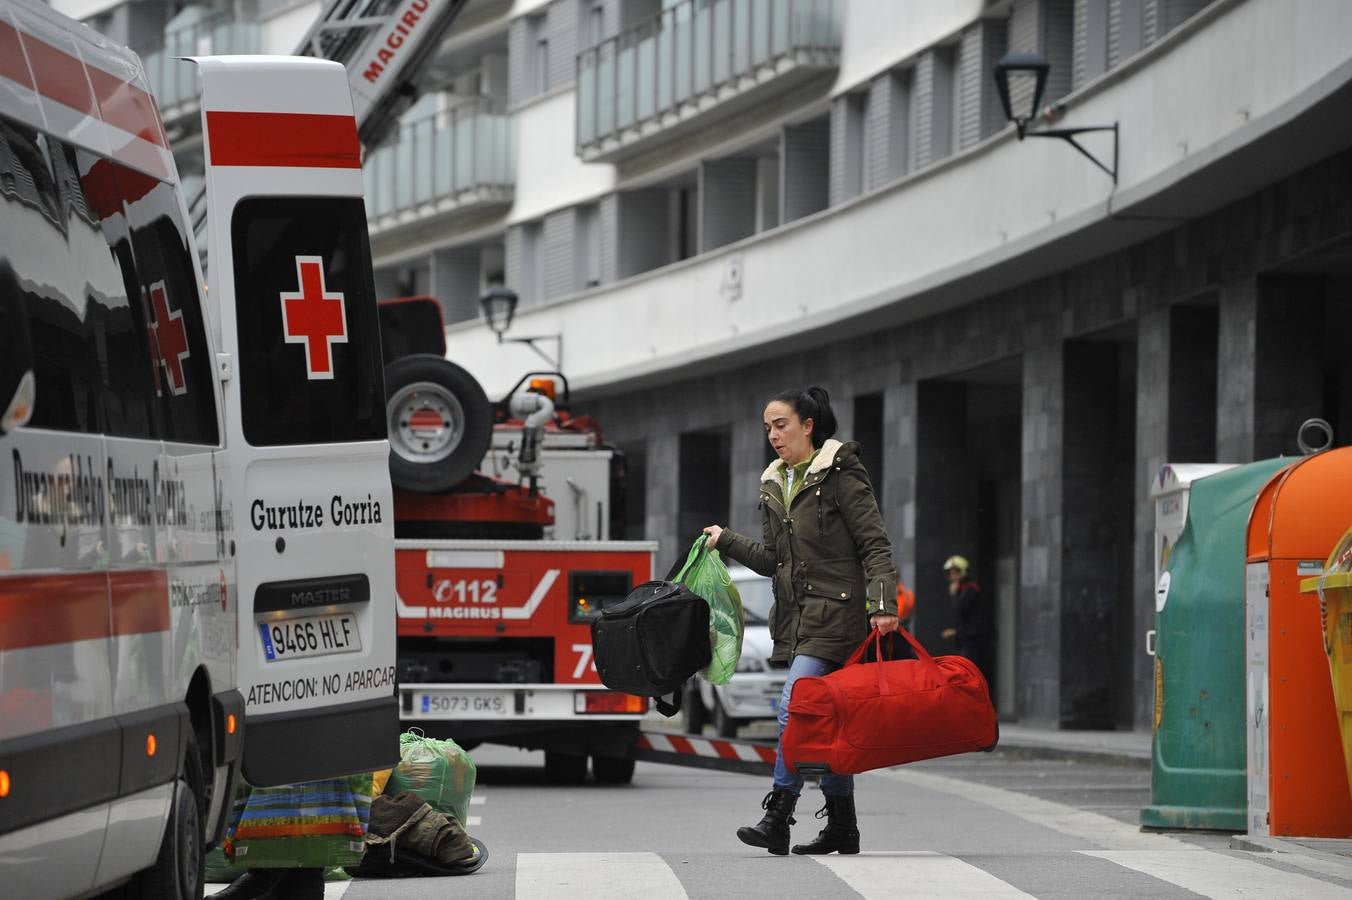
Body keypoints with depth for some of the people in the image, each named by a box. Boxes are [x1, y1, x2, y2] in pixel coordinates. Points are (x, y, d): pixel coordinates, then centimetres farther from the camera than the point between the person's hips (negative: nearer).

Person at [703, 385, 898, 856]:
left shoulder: (840, 474, -6)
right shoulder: (774, 486, 17)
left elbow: (875, 545, -10)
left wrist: (881, 604, -20)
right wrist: (727, 541, 9)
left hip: (836, 613, -8)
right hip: (797, 618, 8)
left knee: (795, 706, -18)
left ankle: (778, 818, -20)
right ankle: (842, 826, 16)